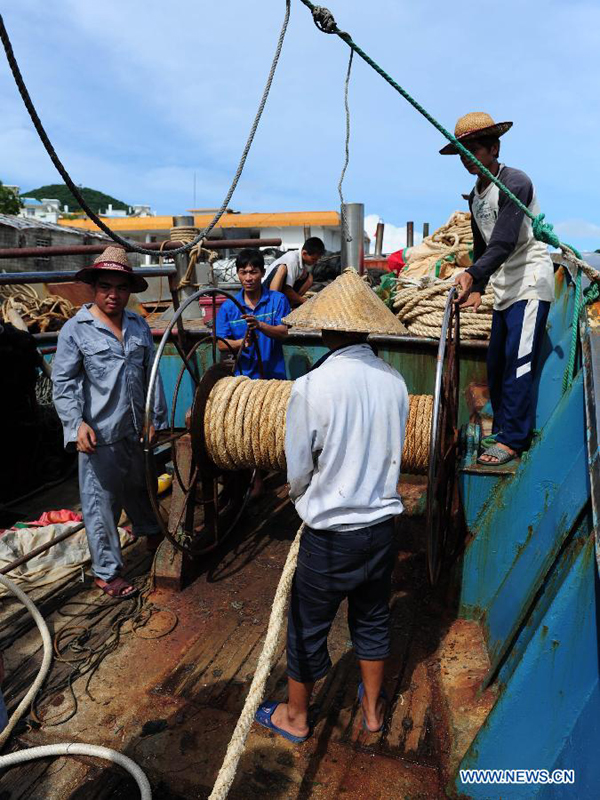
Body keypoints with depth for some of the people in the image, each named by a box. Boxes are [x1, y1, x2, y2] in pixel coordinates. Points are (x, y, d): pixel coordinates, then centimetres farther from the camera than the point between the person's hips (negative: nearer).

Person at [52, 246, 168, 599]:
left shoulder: (139, 325, 5)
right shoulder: (75, 329, -7)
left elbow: (151, 375, 8)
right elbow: (63, 382, -7)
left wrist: (157, 418, 7)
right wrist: (77, 423, -19)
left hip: (136, 429, 5)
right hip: (99, 433, -4)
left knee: (140, 487, 24)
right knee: (101, 502, 5)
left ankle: (152, 534, 50)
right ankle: (107, 571, 21)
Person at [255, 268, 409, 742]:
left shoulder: (312, 387, -21)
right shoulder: (394, 380, -7)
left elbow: (298, 472, -12)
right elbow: (389, 452, 5)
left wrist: (299, 494, 10)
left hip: (331, 537, -5)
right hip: (382, 523, 5)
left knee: (308, 628, 17)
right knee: (373, 619, 24)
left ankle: (295, 717, 39)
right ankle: (373, 708, 45)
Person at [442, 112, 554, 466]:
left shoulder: (515, 183, -13)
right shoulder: (476, 196, 14)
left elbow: (504, 243, -25)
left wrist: (472, 274, -36)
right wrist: (476, 288, 8)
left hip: (530, 283, -9)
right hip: (504, 289, 9)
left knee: (518, 362, -12)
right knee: (496, 363, 9)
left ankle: (513, 439, -8)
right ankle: (502, 430, 20)